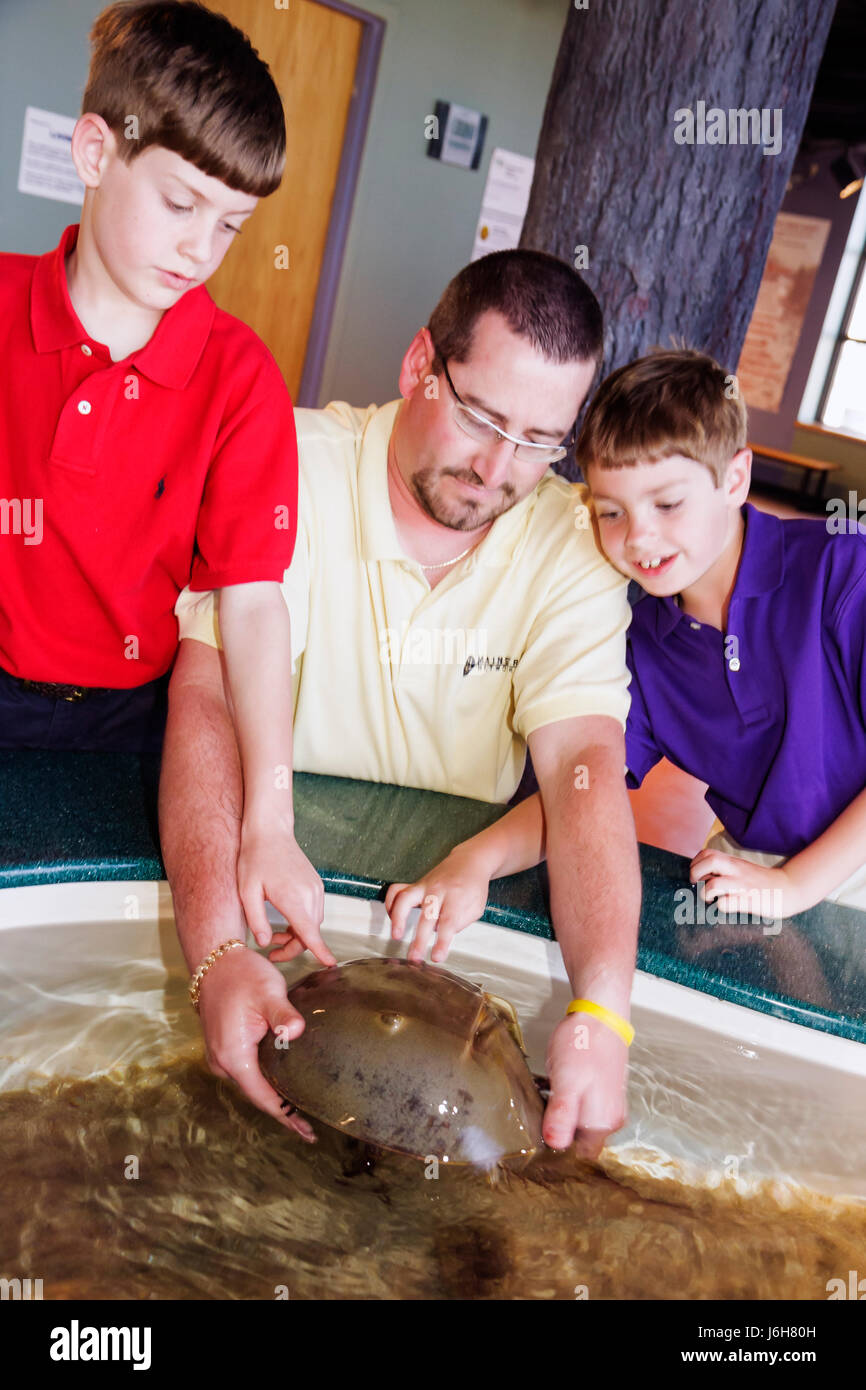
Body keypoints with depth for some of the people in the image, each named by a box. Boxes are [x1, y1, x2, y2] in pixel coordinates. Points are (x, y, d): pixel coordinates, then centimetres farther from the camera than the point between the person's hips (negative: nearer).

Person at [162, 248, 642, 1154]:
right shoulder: (297, 466, -14)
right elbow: (206, 696, -23)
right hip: (271, 856, -1)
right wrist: (219, 949, -38)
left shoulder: (573, 549, -7)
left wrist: (604, 1011, -34)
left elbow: (586, 767, -17)